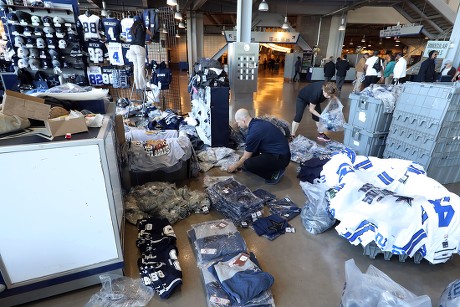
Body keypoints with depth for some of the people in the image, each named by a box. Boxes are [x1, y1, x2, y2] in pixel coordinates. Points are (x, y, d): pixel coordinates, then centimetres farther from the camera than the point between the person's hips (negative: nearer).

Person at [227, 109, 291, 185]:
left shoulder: (254, 131, -22)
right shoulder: (257, 122, 6)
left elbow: (246, 157, -9)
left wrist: (235, 166, 9)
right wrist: (239, 162, 27)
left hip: (281, 158, -10)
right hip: (280, 151, 10)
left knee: (248, 164, -21)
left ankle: (274, 173, -4)